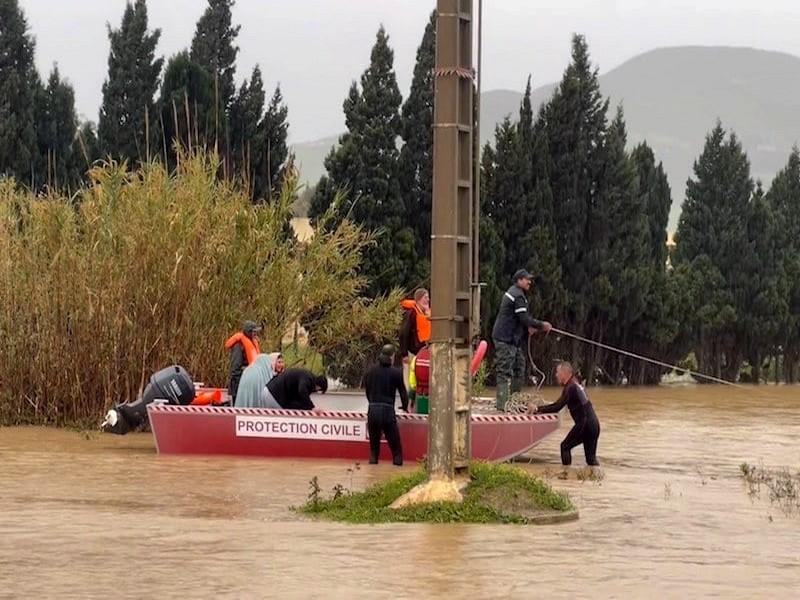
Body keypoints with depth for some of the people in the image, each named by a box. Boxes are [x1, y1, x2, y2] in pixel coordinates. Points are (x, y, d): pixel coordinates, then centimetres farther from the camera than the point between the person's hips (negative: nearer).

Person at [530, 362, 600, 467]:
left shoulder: (570, 388, -12)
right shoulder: (576, 385, 18)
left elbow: (557, 407, -18)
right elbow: (560, 404, 22)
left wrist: (538, 409, -12)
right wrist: (542, 410, 16)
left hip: (584, 424, -9)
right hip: (594, 424, 9)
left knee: (565, 446, 3)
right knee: (591, 456, 11)